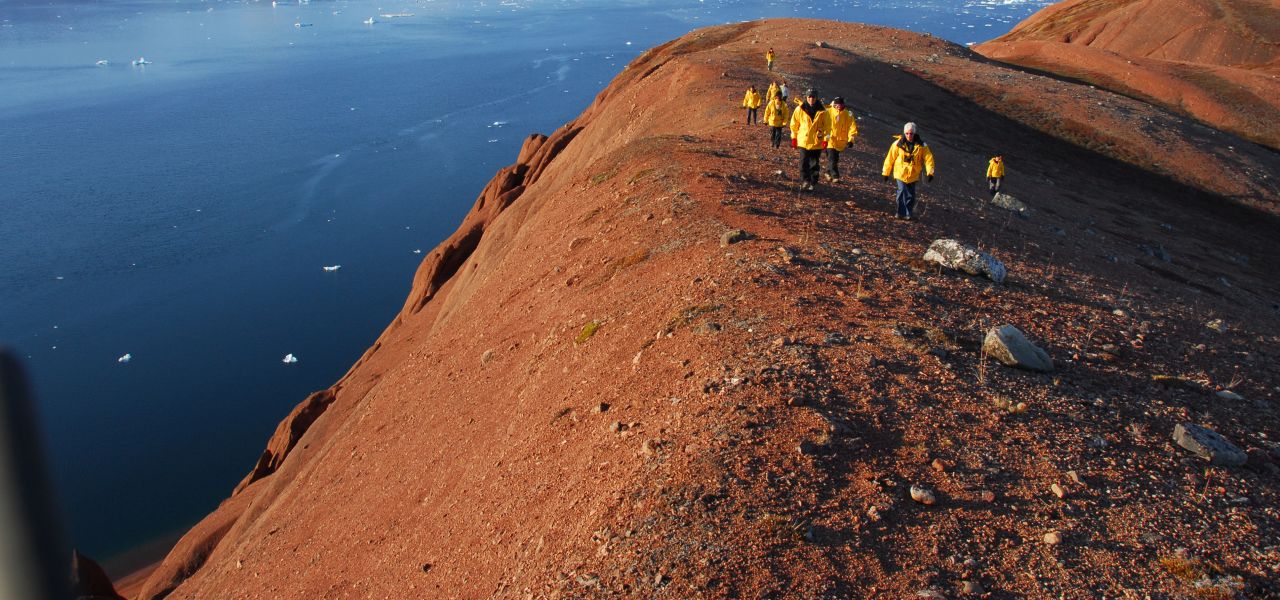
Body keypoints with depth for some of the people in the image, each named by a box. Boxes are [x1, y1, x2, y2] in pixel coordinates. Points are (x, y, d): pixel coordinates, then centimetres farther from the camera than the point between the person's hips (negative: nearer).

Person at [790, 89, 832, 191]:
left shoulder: (822, 111, -5)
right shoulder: (800, 109, -3)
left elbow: (827, 125, 3)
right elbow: (794, 124, 7)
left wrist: (825, 139, -2)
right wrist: (794, 137, 7)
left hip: (817, 142, 0)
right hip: (803, 140, 0)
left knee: (814, 164, 6)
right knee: (804, 163, -2)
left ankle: (813, 183, 15)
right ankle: (804, 181, 4)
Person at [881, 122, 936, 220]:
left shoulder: (921, 145, -4)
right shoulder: (898, 144, -6)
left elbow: (928, 158, -2)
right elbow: (890, 158, -1)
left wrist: (930, 172, -13)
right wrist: (885, 172, 1)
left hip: (913, 175, 1)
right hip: (900, 173, -1)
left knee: (911, 194, 3)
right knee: (902, 191, -15)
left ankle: (909, 213, 17)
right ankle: (901, 212, -6)